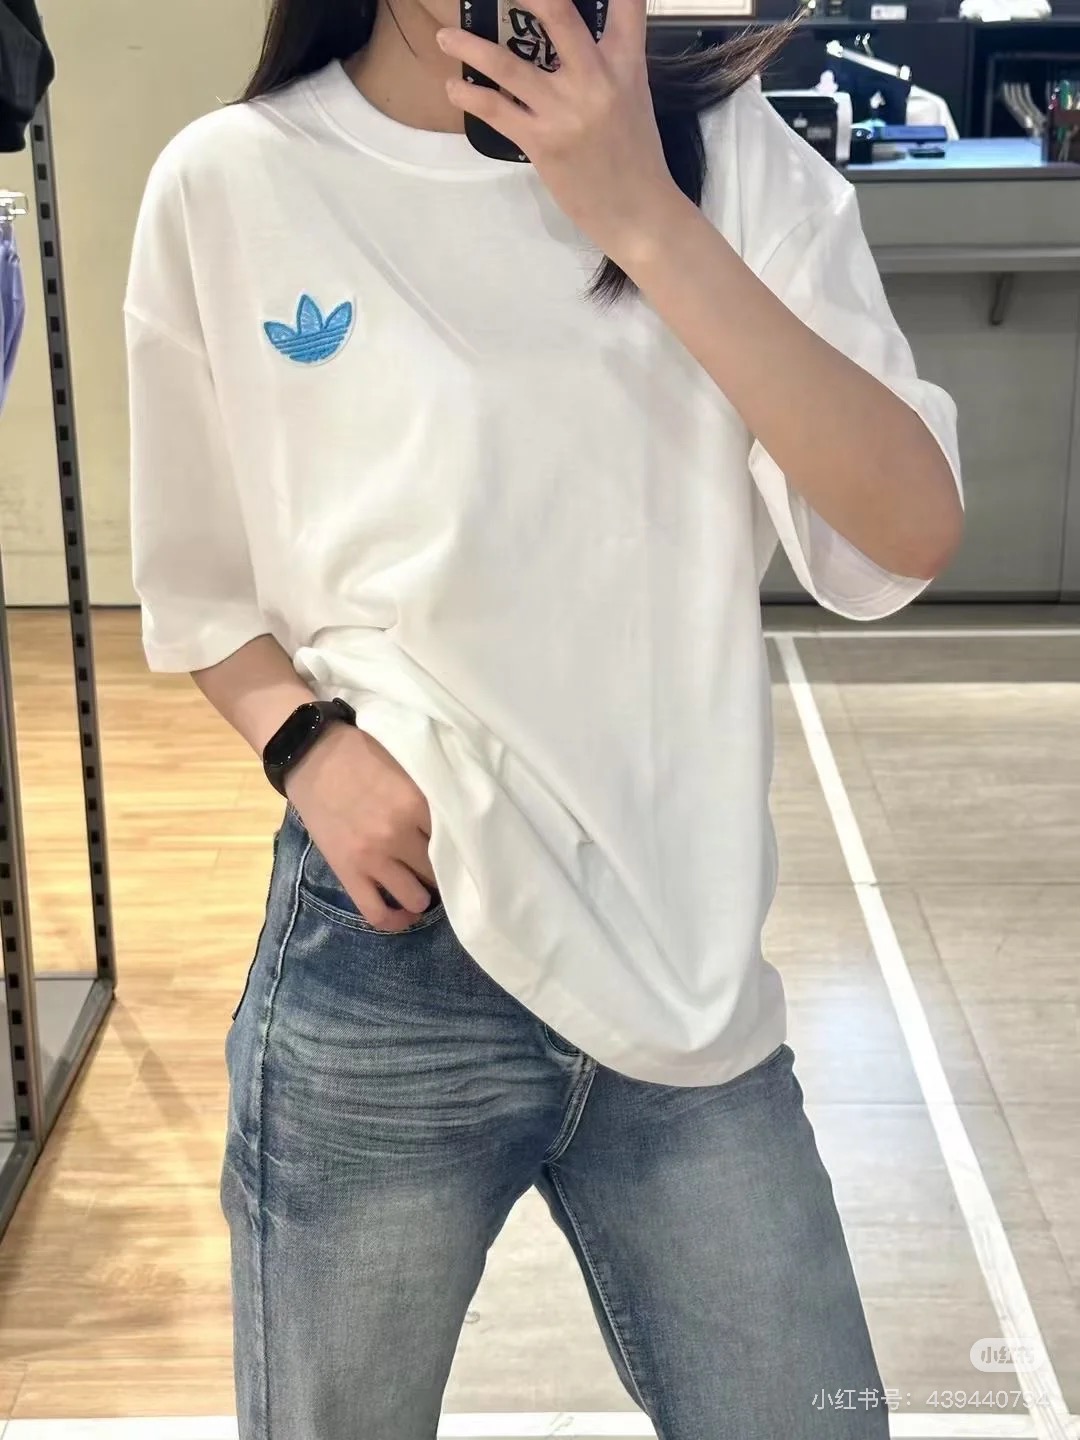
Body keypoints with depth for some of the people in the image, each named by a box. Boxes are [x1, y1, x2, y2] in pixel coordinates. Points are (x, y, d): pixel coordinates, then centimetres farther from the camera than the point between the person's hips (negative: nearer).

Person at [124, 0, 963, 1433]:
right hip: (385, 972, -1)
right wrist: (304, 743, -11)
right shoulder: (230, 185, -2)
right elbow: (199, 591, 9)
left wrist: (643, 214, -19)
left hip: (687, 962, 1)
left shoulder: (724, 149, -1)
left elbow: (911, 533, -12)